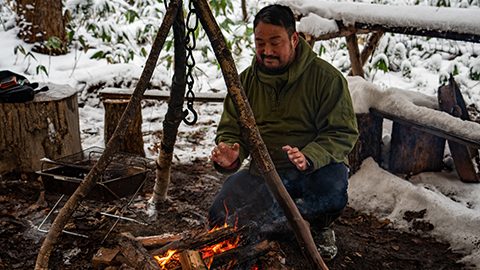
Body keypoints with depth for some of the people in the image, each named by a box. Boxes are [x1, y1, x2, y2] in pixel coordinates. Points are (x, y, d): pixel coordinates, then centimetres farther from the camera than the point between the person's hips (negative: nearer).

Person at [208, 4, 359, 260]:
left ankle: (319, 225, 2)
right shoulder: (245, 80, 4)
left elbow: (343, 134, -12)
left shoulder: (327, 77, -9)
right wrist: (231, 154, -19)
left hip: (317, 168, -3)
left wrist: (309, 158, -31)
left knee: (332, 188, -38)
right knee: (220, 218, -17)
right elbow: (231, 130, 6)